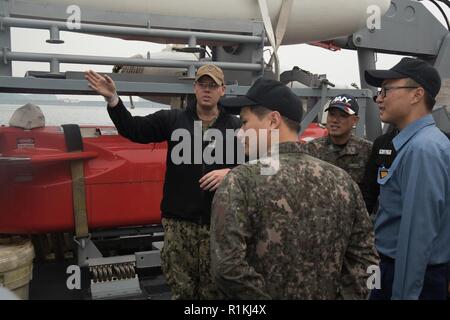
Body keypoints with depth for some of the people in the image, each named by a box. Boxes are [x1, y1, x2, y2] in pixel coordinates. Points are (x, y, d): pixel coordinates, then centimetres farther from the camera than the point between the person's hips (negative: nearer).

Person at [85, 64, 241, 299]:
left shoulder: (235, 127, 3)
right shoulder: (173, 120, 5)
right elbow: (133, 129, -2)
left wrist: (229, 172, -18)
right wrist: (112, 99, -15)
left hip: (217, 223, 0)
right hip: (178, 222, 1)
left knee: (213, 291, 12)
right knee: (181, 290, 11)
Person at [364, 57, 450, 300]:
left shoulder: (422, 148, -22)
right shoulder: (415, 142, 9)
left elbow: (418, 233, -25)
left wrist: (403, 294, -21)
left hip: (413, 277, -9)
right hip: (394, 265, 9)